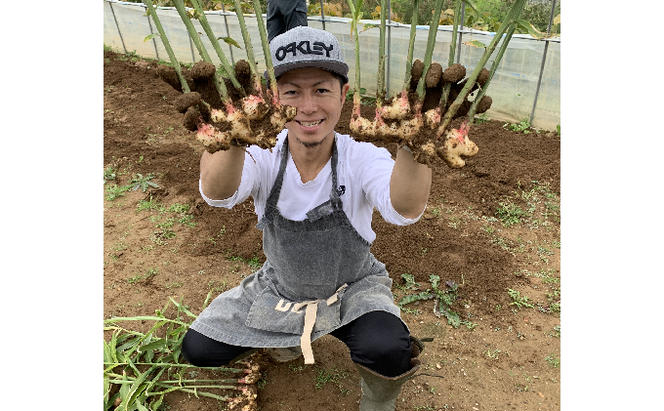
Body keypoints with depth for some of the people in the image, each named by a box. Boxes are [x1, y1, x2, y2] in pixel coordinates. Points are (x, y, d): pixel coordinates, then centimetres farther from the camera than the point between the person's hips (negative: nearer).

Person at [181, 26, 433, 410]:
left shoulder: (362, 159, -24)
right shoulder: (264, 157, -20)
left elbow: (404, 209, -44)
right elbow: (217, 192, -41)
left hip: (353, 288, -2)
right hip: (280, 287, 3)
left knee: (389, 352, -31)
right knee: (197, 349, 2)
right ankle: (288, 331, 28)